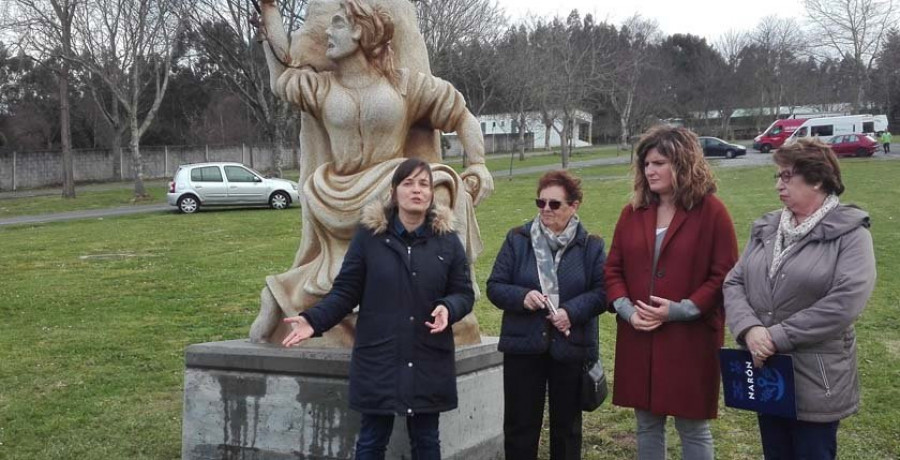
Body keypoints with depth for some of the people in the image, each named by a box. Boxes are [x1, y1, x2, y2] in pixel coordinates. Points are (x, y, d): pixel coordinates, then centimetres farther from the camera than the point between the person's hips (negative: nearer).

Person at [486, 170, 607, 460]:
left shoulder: (590, 246, 2)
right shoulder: (517, 240, 2)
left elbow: (602, 292, -3)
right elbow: (495, 287, 1)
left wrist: (572, 311, -19)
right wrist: (522, 297, -19)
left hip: (570, 348, 0)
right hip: (523, 347, 0)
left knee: (567, 425, 14)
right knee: (520, 425, 8)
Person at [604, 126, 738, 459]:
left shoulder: (711, 211, -7)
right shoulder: (633, 212, 8)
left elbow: (724, 276, -10)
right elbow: (613, 269, 10)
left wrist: (679, 311, -17)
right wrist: (627, 309, -8)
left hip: (691, 338, -4)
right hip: (637, 338, 5)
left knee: (693, 427, 6)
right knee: (647, 424, 14)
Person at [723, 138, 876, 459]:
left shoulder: (850, 233, -10)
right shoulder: (766, 228, 8)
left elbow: (846, 301, -21)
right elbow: (734, 282, 3)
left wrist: (778, 336, -20)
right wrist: (749, 329, -17)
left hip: (815, 379, -5)